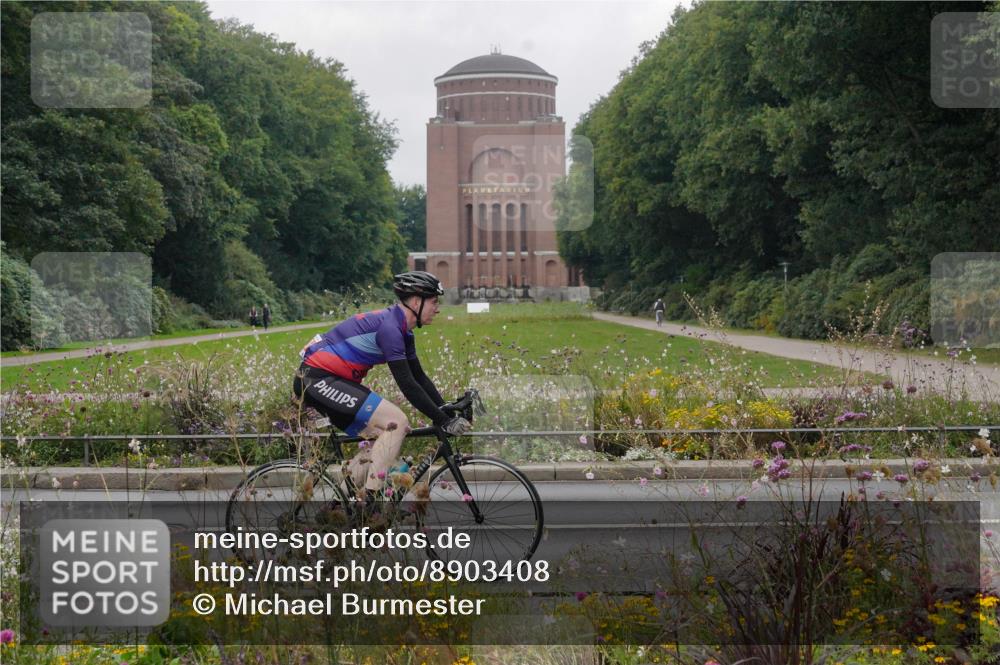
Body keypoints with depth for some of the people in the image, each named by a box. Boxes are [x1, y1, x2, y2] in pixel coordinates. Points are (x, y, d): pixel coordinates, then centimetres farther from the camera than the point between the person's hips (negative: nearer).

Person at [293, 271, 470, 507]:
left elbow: (419, 377, 17)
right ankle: (368, 501, -16)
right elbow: (407, 384, -21)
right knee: (396, 422, -17)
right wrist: (442, 421, -17)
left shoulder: (401, 330, 13)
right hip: (318, 379, -11)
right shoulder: (389, 327, -19)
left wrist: (448, 413, 10)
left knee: (387, 435, 10)